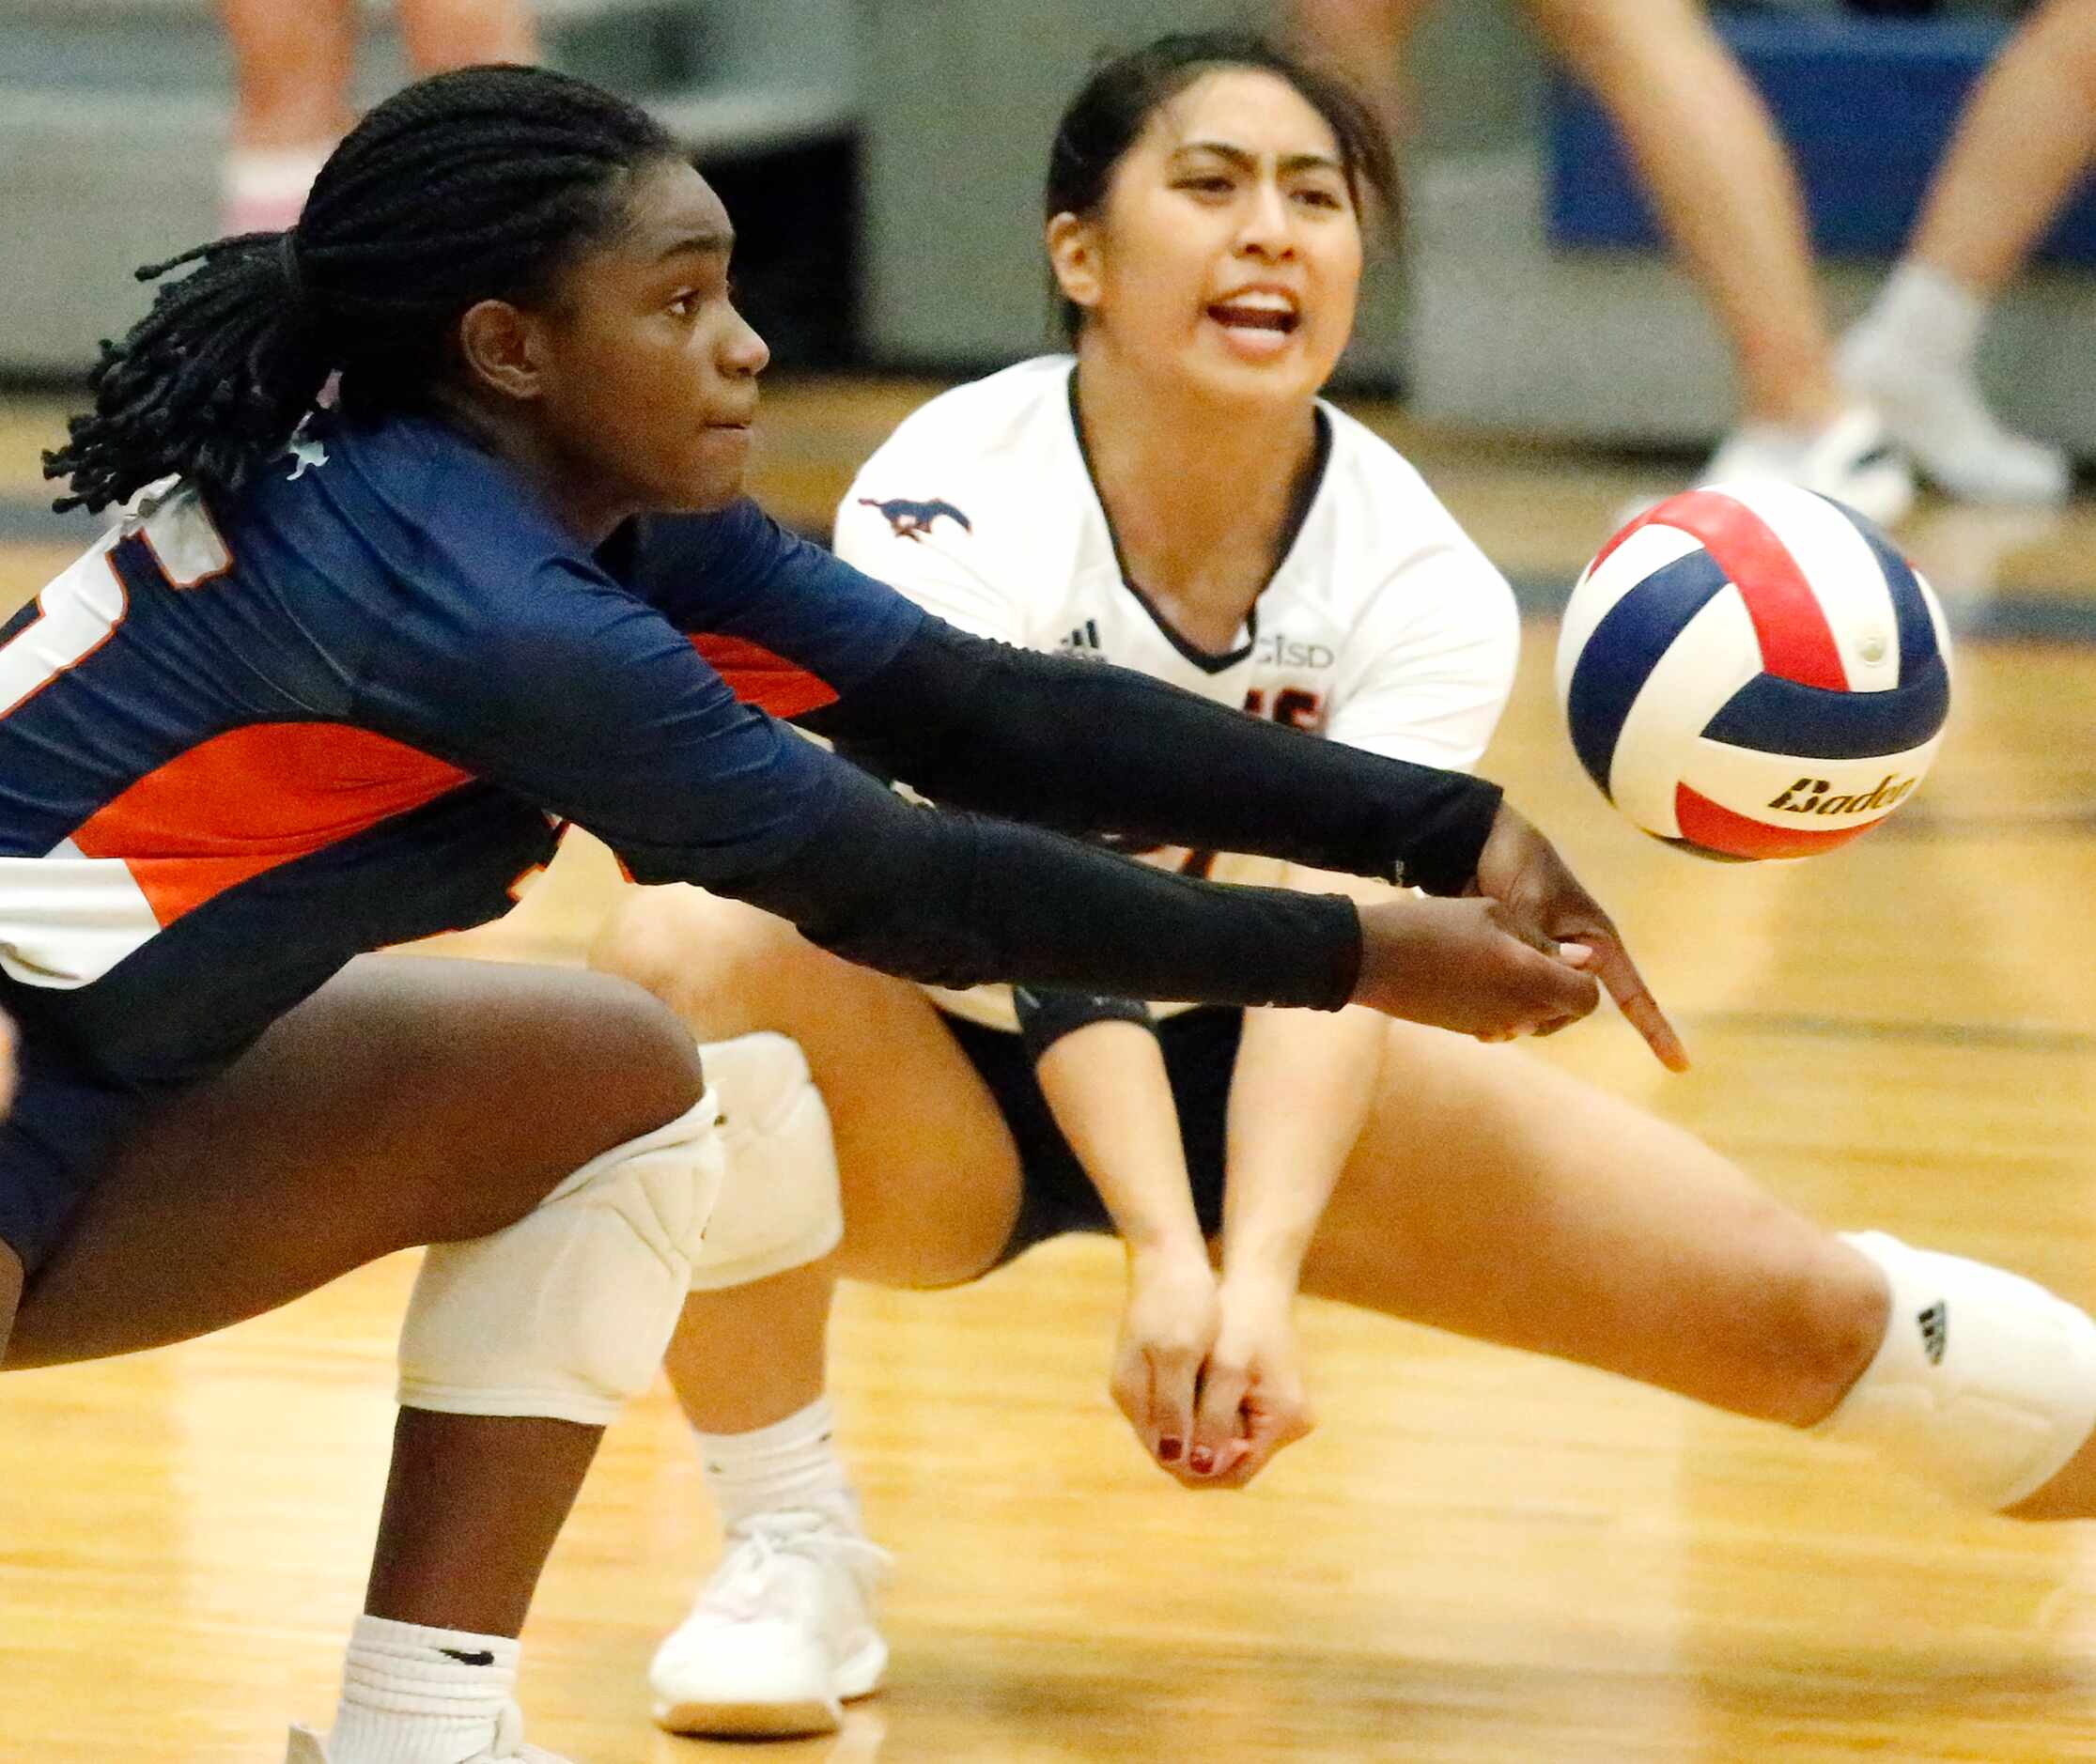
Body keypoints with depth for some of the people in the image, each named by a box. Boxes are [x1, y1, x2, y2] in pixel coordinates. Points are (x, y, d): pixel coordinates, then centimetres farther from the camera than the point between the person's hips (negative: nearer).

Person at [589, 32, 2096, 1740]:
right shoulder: (951, 507, -25)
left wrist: (1261, 1276, -48)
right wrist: (1166, 1256, -48)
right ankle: (793, 1549, -19)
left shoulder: (1417, 584, -16)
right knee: (686, 947, -36)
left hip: (1246, 1067, 3)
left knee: (1790, 1303, -10)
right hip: (946, 1090, -3)